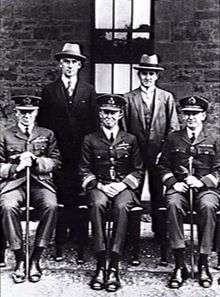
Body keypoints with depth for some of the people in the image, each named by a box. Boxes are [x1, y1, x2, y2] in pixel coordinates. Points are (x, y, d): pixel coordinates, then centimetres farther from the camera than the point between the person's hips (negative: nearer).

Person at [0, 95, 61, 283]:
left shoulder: (47, 135, 16)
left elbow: (55, 162, 7)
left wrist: (35, 161, -10)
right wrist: (17, 167, -10)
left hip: (41, 182, 0)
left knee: (51, 206, -33)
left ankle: (35, 259, -20)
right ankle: (20, 259, -19)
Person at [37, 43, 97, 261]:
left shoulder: (88, 91, 10)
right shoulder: (49, 90, 10)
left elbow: (93, 122, 8)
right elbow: (42, 122, 8)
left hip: (82, 153, 0)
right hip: (58, 154, 0)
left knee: (80, 198, 0)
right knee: (60, 199, -2)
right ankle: (59, 246, 5)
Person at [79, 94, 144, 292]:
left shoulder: (130, 140, 12)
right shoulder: (90, 140, 11)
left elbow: (138, 171, 10)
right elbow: (85, 171, 8)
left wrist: (123, 184, -8)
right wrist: (99, 185, -9)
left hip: (124, 186, 0)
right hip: (99, 186, 0)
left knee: (121, 206, -35)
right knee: (97, 204, -36)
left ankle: (114, 267, -36)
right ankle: (101, 265, -34)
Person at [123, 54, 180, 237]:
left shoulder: (167, 97, 10)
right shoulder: (129, 98, 7)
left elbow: (174, 127, 6)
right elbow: (124, 128, 5)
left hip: (159, 154, 1)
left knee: (159, 195, 2)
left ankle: (160, 233, 13)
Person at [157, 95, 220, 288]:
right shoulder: (173, 138, 15)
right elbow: (163, 166, 13)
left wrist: (202, 181, -12)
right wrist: (173, 183, -5)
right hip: (179, 188, 1)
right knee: (173, 205, -33)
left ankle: (203, 263, -26)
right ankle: (180, 265, -30)